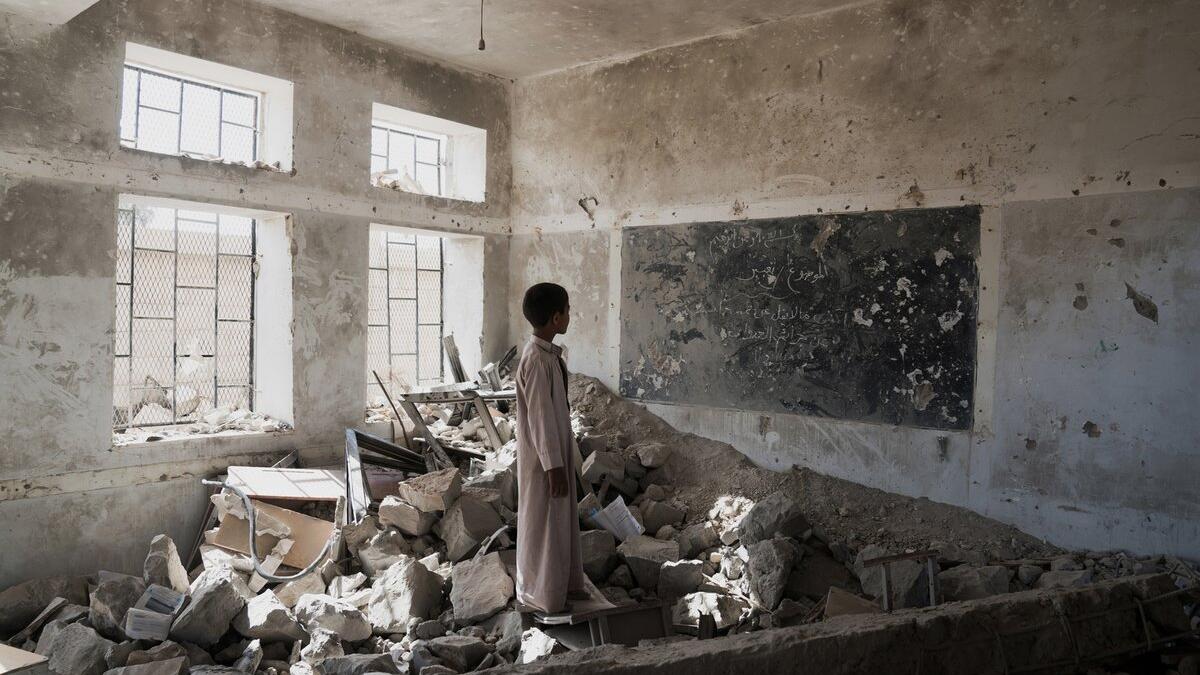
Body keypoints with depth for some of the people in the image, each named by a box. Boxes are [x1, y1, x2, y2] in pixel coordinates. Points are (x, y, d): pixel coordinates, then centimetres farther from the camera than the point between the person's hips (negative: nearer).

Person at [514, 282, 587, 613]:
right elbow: (540, 417, -23)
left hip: (557, 449, 9)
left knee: (562, 519, 19)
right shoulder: (537, 360, -24)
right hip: (543, 456, -9)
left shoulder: (549, 354, 6)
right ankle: (539, 593, 19)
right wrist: (553, 465, -20)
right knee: (542, 523, 5)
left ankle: (564, 583, 33)